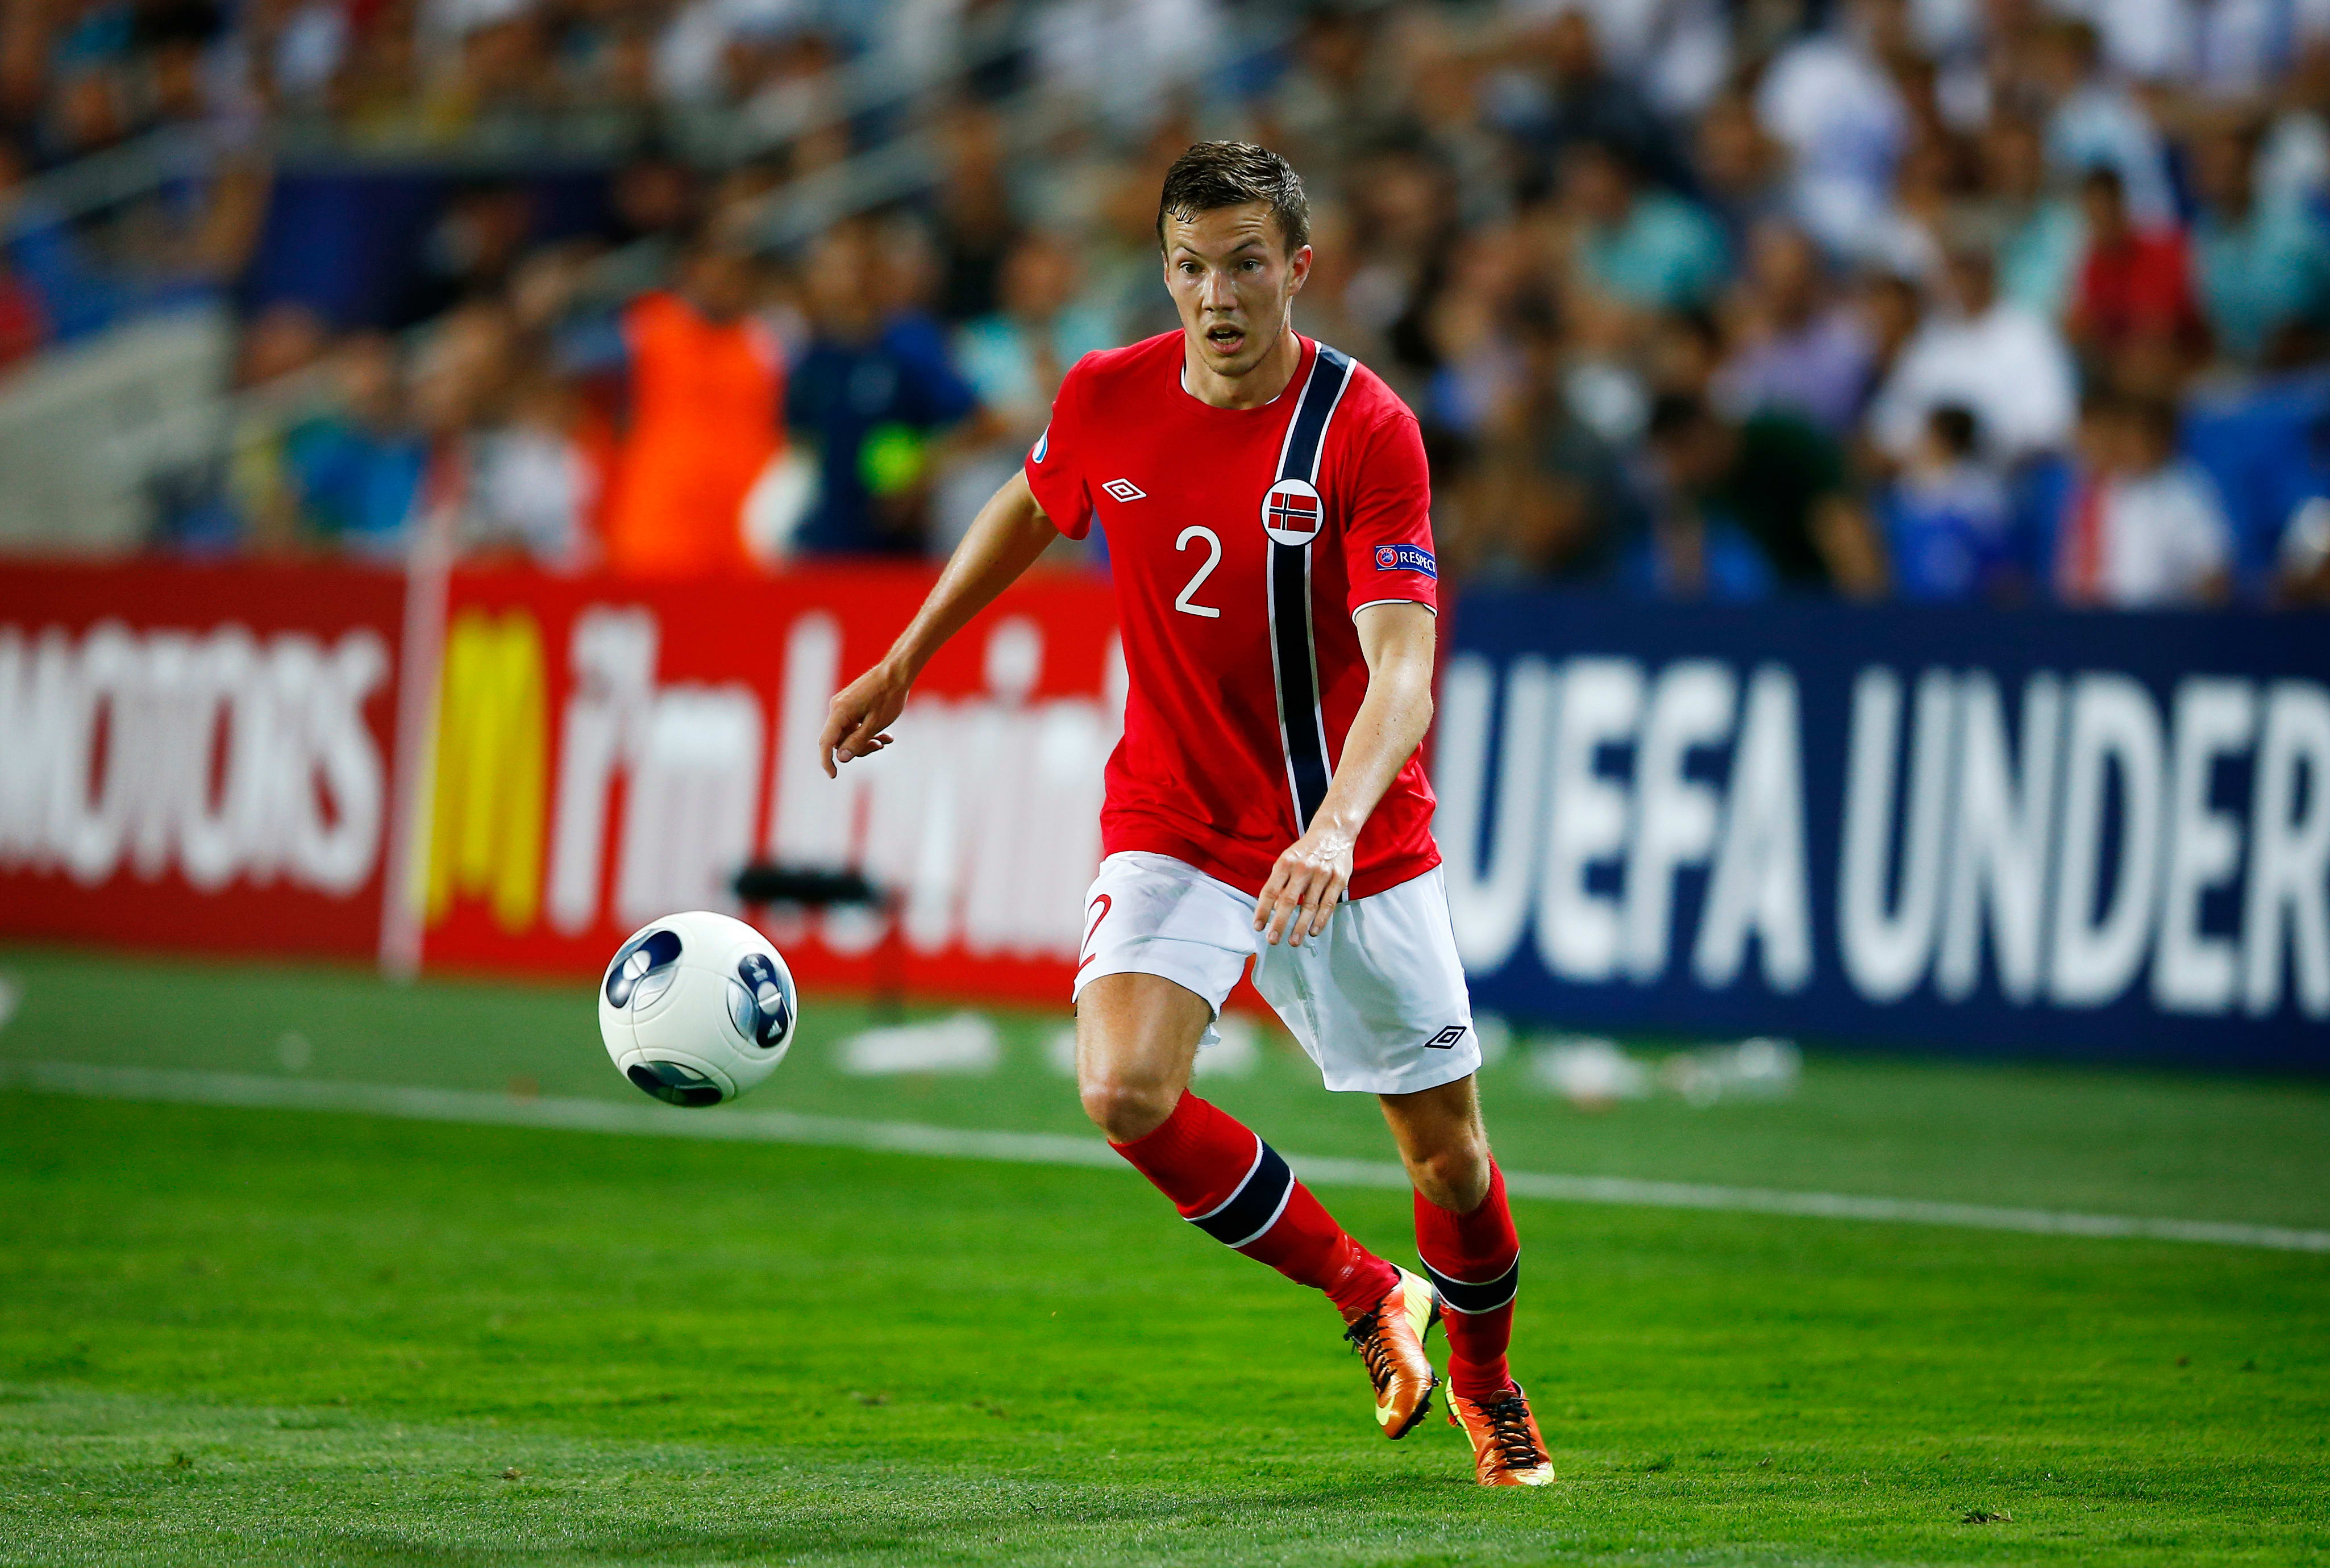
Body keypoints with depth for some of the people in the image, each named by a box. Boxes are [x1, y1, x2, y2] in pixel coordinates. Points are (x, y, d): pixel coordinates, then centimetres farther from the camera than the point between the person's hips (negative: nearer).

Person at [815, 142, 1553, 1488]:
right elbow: (1032, 512, 18)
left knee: (1450, 1153, 5)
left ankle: (1485, 1382, 39)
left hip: (1361, 852, -2)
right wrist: (902, 665, 22)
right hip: (1175, 824, 2)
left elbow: (1402, 672, -27)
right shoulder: (1107, 402, -6)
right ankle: (1367, 1297, 3)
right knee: (1127, 1094, -23)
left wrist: (1334, 829, -44)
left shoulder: (1366, 429, -19)